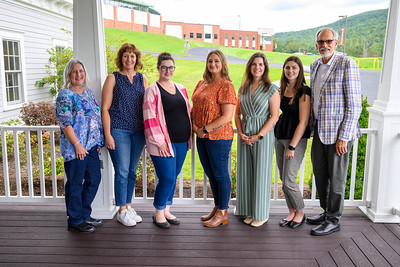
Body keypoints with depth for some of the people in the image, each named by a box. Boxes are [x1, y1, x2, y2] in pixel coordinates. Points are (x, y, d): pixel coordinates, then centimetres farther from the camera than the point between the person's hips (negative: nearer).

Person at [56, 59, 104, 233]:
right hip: (75, 147, -8)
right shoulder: (65, 95, -9)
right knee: (75, 184, 1)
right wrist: (77, 144, -18)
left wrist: (99, 141, 14)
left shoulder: (88, 92, 14)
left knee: (94, 179, 13)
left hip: (92, 146, 8)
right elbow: (65, 123, -15)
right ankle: (75, 221, 15)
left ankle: (84, 215, 28)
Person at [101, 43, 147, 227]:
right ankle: (121, 211, 10)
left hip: (138, 131, 4)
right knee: (122, 171, -3)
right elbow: (105, 108, -3)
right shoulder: (113, 78, 0)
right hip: (118, 131, -4)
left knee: (132, 171, 11)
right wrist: (107, 134, -10)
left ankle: (128, 206, 25)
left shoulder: (142, 79, 12)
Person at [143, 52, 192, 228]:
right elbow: (150, 119, -12)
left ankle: (166, 210, 28)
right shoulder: (153, 90, -6)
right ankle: (158, 214, 15)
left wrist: (191, 131, 11)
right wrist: (160, 142, -15)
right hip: (163, 143, -6)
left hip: (181, 142, 6)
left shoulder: (180, 88, 14)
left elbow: (188, 111, 21)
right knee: (167, 178, -6)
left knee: (173, 177, 13)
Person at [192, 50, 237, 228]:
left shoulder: (226, 86, -11)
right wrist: (194, 125, -1)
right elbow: (195, 107, 17)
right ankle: (217, 207, 32)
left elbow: (227, 116, -17)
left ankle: (222, 213, 17)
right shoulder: (202, 84, 13)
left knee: (220, 174, 3)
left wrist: (205, 129, -16)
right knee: (210, 174, 16)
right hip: (202, 137, 8)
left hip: (219, 136, -8)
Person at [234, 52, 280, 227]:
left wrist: (258, 136, -16)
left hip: (263, 136, -5)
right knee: (245, 173, 8)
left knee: (261, 174, 1)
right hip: (244, 136, 5)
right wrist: (241, 133, -3)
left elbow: (274, 117, -9)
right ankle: (250, 212, 22)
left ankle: (262, 214, 15)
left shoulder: (272, 89, -4)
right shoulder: (243, 88, 11)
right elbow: (237, 114, 12)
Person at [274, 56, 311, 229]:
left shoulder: (303, 91, -12)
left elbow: (303, 122, -15)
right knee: (284, 179, 10)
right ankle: (292, 212, 25)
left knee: (288, 181, -7)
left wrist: (292, 146, -18)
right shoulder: (283, 89, 11)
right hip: (279, 138, 7)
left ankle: (300, 213, 15)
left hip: (296, 139, -7)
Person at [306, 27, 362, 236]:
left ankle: (333, 220, 19)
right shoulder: (315, 66, 11)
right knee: (320, 175, 16)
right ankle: (327, 212, 34)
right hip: (320, 131, 7)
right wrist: (310, 125, 16)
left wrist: (343, 137, -18)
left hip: (339, 133, -7)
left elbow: (354, 106, -15)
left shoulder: (347, 64, -12)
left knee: (336, 178, 4)